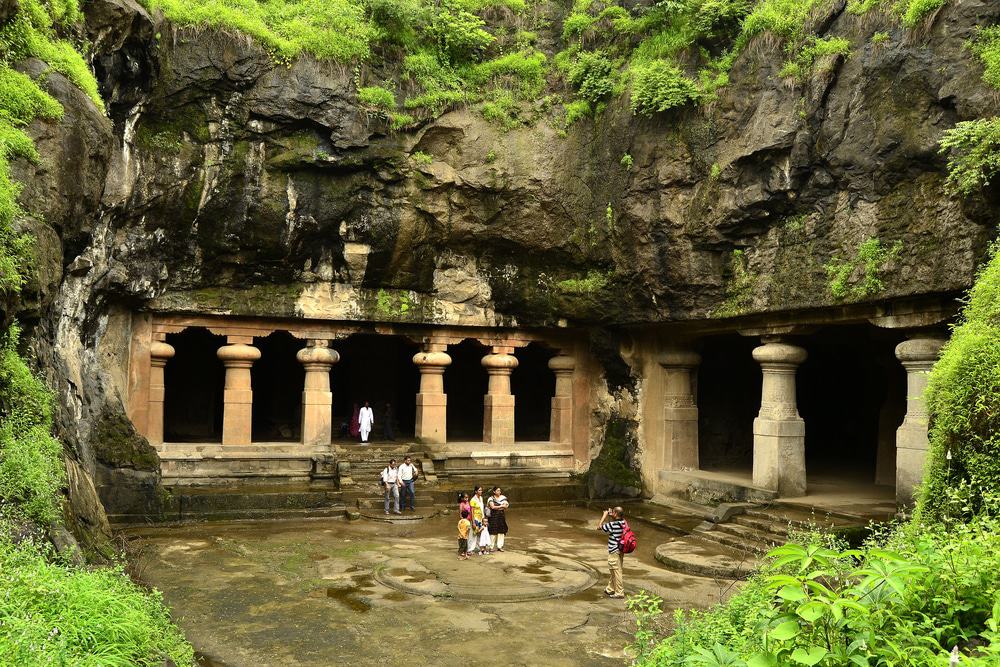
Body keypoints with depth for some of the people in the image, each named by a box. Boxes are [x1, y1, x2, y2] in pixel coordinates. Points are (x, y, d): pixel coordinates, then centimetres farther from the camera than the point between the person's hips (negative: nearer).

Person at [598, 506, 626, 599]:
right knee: (614, 571, 20)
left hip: (614, 552, -9)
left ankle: (619, 593, 8)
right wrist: (609, 516, 9)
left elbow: (599, 527, -14)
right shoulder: (623, 523, 1)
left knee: (617, 572, 1)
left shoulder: (613, 525, -23)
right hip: (620, 551, 9)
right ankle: (610, 589, 33)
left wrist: (604, 515, -8)